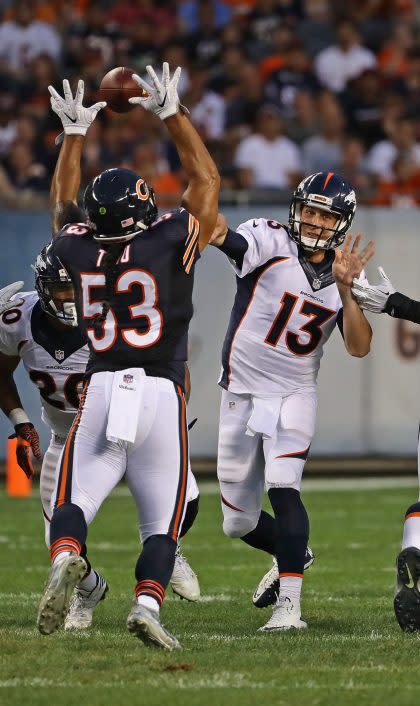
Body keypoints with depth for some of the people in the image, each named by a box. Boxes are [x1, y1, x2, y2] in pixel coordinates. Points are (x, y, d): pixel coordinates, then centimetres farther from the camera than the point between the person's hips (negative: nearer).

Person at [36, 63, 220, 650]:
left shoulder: (79, 251, 5)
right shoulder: (171, 244, -3)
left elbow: (64, 205, 27)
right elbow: (206, 180, 10)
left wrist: (75, 133, 34)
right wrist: (172, 114, 15)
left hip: (100, 391, 2)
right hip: (162, 393, -1)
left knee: (74, 504, 0)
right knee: (162, 523, 6)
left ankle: (64, 560, -31)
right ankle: (148, 603, -15)